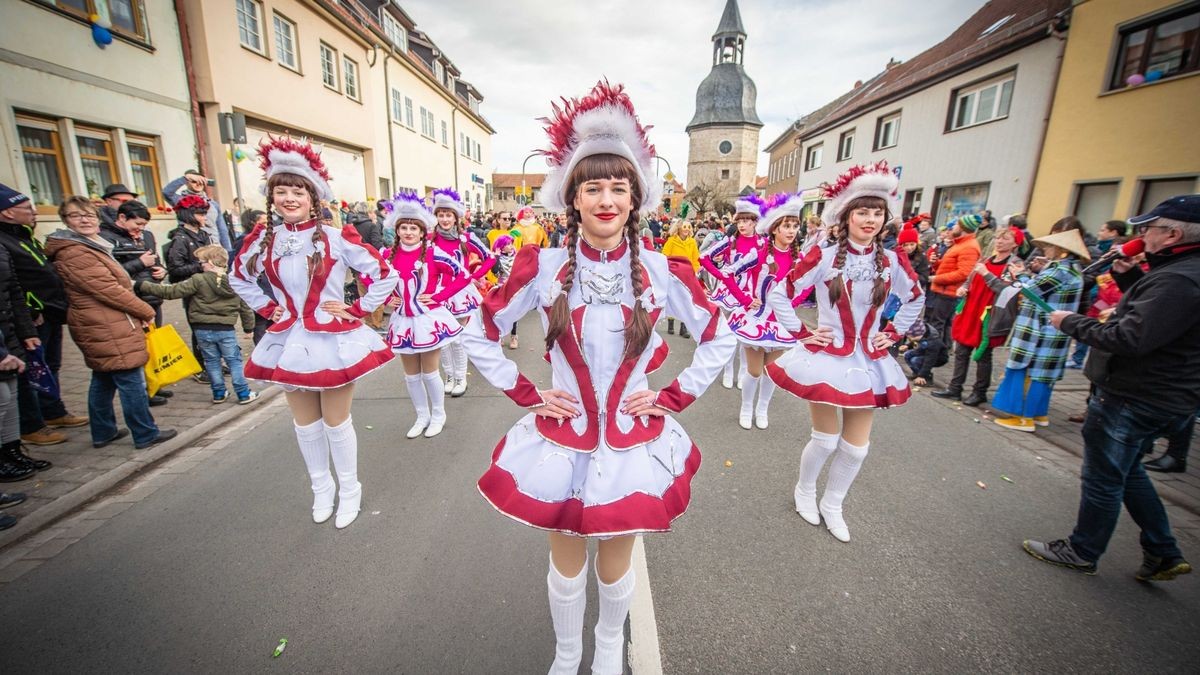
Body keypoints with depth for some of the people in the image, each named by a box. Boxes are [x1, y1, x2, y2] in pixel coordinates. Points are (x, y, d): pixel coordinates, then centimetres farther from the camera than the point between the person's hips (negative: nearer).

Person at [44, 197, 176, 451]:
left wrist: (140, 311, 5)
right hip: (108, 330, -11)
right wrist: (146, 311, -8)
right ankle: (146, 435, 1)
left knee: (103, 380, 17)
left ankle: (103, 432, 28)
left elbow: (113, 284, 16)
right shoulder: (74, 254, -17)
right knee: (132, 382, -6)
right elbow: (109, 290, -20)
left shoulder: (91, 246, 15)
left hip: (105, 327, 11)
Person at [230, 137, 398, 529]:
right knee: (305, 424, 15)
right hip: (290, 341, 5)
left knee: (336, 422, 7)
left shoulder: (337, 238, -11)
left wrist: (357, 310, -9)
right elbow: (239, 278, 20)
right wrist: (266, 309, 7)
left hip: (333, 339, -4)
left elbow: (385, 275, -8)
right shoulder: (263, 240, 2)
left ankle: (349, 490, 28)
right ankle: (321, 488, 36)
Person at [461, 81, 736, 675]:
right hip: (562, 442, 0)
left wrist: (673, 397, -3)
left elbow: (719, 340, 3)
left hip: (632, 443, 1)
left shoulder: (662, 271, -8)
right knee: (566, 569, 20)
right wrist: (525, 393, -5)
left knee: (615, 569, 20)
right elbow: (478, 336, 1)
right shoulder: (542, 266, -9)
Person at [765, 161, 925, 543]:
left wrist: (894, 334, 10)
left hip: (867, 361, 4)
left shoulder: (891, 262, 2)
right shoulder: (824, 257, -10)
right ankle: (804, 491, 34)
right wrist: (800, 333, -9)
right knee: (826, 439, 4)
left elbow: (915, 299, 20)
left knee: (856, 447, 9)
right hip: (826, 357, -4)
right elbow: (779, 295, -9)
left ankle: (832, 505, 33)